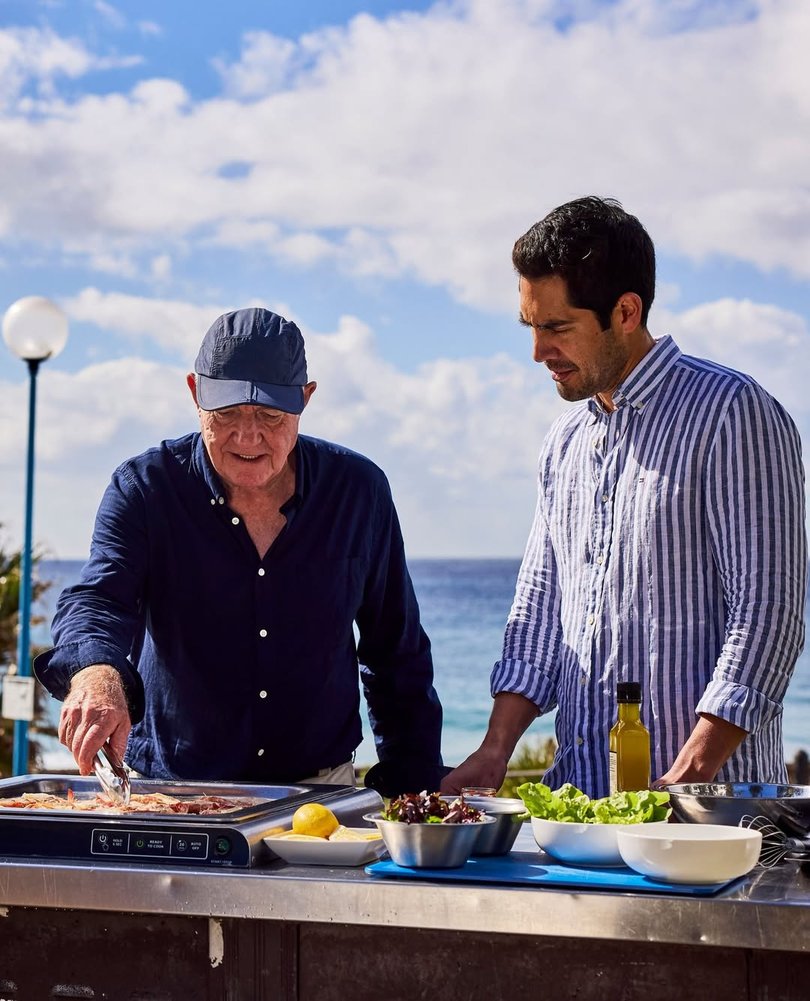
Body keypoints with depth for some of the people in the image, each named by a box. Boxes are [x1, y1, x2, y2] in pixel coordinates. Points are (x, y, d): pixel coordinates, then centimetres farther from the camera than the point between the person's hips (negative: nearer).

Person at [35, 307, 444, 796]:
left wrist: (411, 791, 5)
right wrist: (96, 674, -42)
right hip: (168, 788, 0)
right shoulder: (144, 487, -4)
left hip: (319, 788, 1)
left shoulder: (358, 490, 1)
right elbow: (96, 600, -19)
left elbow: (398, 653, 9)